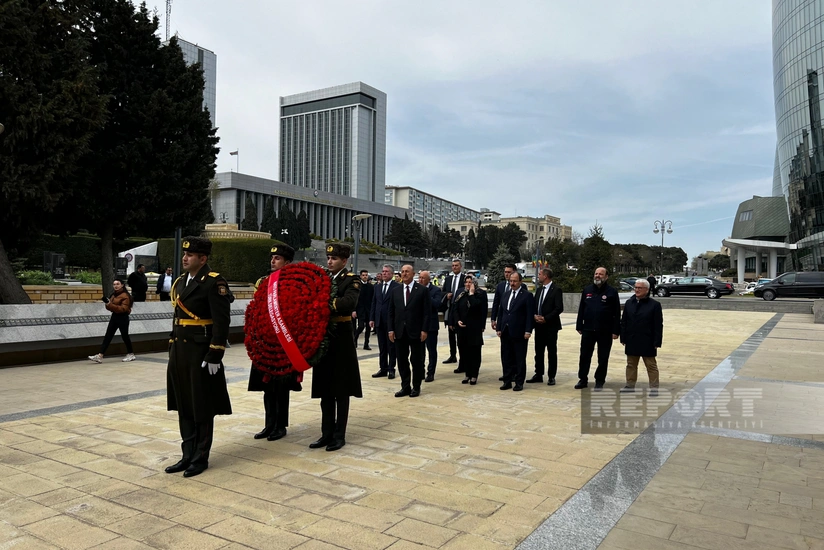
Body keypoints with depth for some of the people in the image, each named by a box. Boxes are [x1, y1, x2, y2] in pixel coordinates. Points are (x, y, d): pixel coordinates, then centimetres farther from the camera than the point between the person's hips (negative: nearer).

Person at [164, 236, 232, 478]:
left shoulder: (214, 282, -13)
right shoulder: (180, 281, 13)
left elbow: (221, 322, -17)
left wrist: (214, 356, -19)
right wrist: (172, 347, 15)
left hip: (201, 353, -8)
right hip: (179, 351, 8)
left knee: (202, 408, 4)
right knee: (184, 407, 13)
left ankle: (200, 458, 17)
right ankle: (188, 455, 25)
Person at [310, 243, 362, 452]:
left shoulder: (351, 280, -8)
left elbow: (349, 302, -27)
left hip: (341, 339, -6)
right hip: (323, 337, 6)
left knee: (341, 390, 4)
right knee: (325, 389, 12)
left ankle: (339, 435, 15)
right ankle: (327, 433, 21)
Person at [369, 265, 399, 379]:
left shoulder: (397, 287, -8)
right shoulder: (377, 287, 12)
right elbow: (374, 303, 13)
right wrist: (372, 318, 7)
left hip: (391, 321, -6)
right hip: (379, 321, 6)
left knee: (391, 347, 4)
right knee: (382, 347, 11)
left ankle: (391, 369, 12)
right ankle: (383, 369, 19)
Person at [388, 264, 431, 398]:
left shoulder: (422, 290, -2)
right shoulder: (395, 291, 9)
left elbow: (427, 312, -5)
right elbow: (391, 312, 9)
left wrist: (424, 330, -11)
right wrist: (391, 329, 1)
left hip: (416, 331, -3)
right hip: (399, 331, 4)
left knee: (416, 360, 5)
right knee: (402, 361, 7)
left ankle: (416, 387, 17)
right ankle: (405, 387, 17)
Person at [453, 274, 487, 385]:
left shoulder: (481, 294, -4)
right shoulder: (461, 294, 11)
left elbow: (476, 306, -21)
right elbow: (456, 309, 11)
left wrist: (471, 294, -14)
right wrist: (458, 320, -3)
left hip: (474, 328, -5)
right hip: (462, 327, 5)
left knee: (474, 351, 1)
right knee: (464, 351, 7)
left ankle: (474, 375, 10)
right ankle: (468, 374, 18)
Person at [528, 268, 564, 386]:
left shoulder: (556, 290, -8)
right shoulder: (539, 290, 14)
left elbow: (559, 308, -14)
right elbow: (534, 306, 16)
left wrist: (545, 318, -17)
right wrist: (535, 316, -4)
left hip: (551, 326, -7)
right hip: (539, 325, 7)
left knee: (552, 352, 2)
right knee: (538, 351, 10)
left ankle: (551, 377, 9)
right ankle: (538, 375, 18)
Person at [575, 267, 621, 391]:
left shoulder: (612, 292, -3)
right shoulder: (587, 290, 7)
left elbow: (617, 313, -4)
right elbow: (581, 309, 9)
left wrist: (615, 331, -9)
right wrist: (579, 326, 5)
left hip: (605, 332, -2)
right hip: (588, 330, 3)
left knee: (603, 358, 7)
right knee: (584, 356, 6)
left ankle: (600, 381, 19)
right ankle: (583, 379, 17)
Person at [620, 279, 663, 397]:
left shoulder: (654, 305, -6)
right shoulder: (629, 303, 6)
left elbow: (658, 325, -8)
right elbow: (624, 322, 8)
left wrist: (657, 342, -11)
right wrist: (623, 338, 4)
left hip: (647, 342, -4)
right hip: (631, 341, 4)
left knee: (651, 365, 5)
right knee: (631, 365, 13)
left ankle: (654, 388, 12)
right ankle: (630, 385, 24)